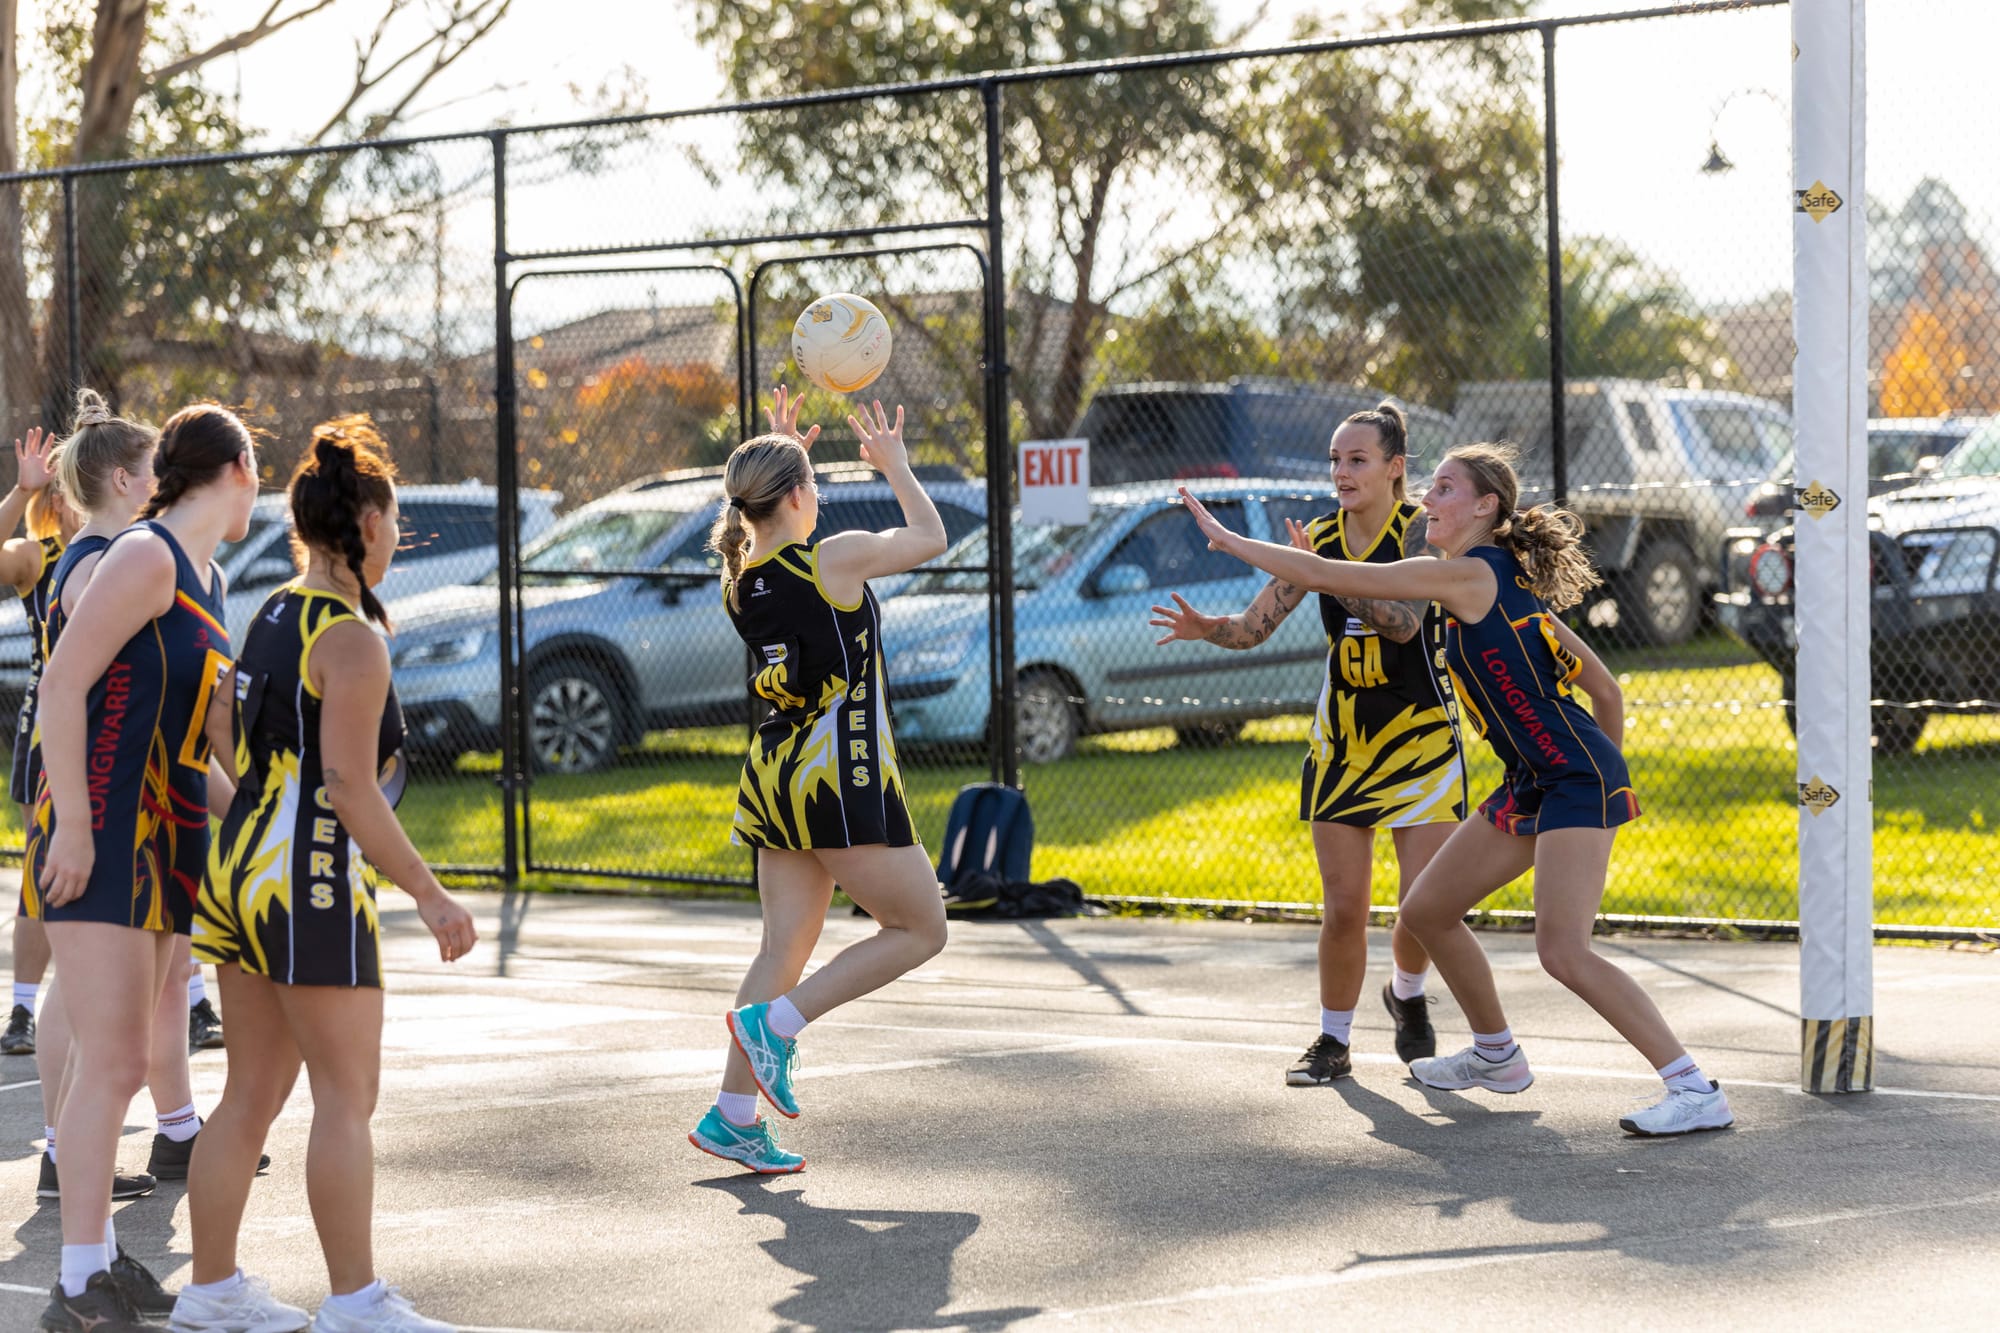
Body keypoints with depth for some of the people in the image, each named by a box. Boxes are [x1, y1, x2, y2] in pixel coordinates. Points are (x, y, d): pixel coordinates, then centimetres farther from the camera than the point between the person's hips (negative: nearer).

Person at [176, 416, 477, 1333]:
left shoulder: (271, 619, 13)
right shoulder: (351, 639, -13)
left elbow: (230, 751, 18)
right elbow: (351, 789, -19)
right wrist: (430, 895, -15)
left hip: (240, 867, 9)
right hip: (312, 878, -9)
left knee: (253, 1093, 13)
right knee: (347, 1096, -3)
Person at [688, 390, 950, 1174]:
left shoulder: (740, 579, 5)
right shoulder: (836, 559, -14)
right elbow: (929, 537, 4)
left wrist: (785, 457, 29)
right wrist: (894, 463, 18)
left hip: (775, 777, 7)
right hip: (841, 776, -7)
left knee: (785, 946, 12)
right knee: (920, 930, 5)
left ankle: (734, 1114, 8)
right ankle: (779, 1021, -8)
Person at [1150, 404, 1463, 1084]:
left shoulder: (1420, 529, -13)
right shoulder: (1321, 538, -1)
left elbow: (1404, 619, -29)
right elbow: (1256, 625, -4)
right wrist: (1206, 627, -24)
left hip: (1422, 741, -3)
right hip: (1342, 741, 3)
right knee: (1344, 908, -1)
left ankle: (1407, 994, 26)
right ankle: (1334, 1040, 15)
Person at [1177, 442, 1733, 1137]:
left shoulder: (1466, 574, -13)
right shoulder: (1507, 582, 15)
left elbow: (1327, 577, -12)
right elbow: (1603, 684, 18)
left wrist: (1224, 537, -4)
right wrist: (1611, 783, 24)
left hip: (1576, 778, -10)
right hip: (1532, 785, 10)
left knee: (1562, 951, -20)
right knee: (1426, 910, 16)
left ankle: (1696, 1091, -17)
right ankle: (1496, 1056, 35)